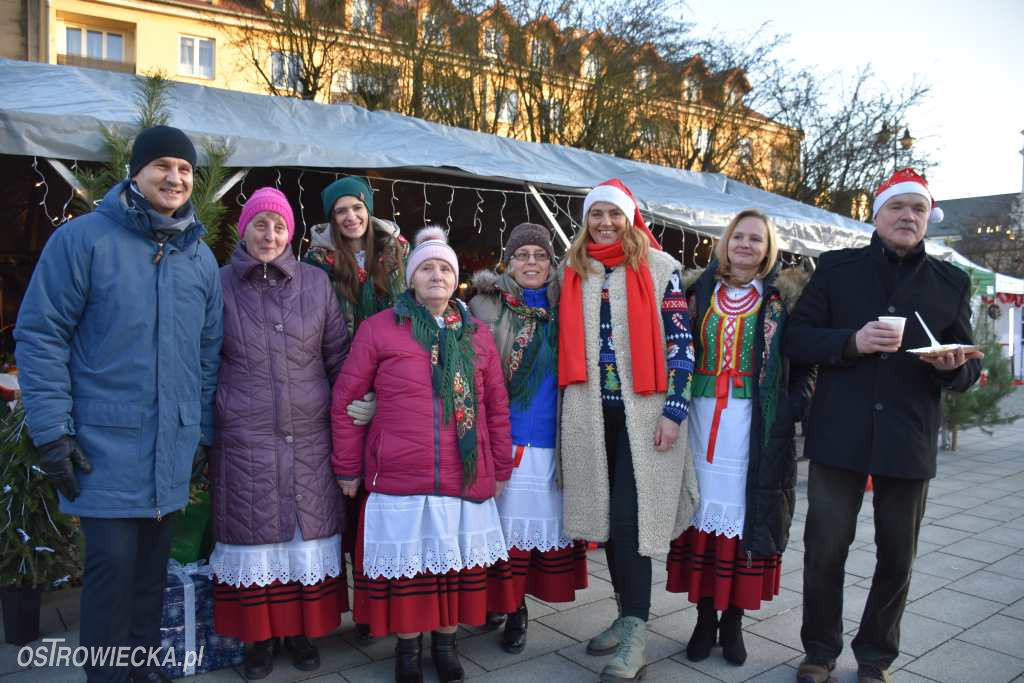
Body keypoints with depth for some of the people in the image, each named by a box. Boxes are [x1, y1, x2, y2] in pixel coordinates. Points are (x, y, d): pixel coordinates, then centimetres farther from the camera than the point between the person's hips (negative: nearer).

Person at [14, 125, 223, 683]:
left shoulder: (201, 257, 9)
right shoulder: (83, 238, -6)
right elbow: (39, 335, -7)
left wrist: (203, 429, 11)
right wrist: (53, 430, -11)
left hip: (173, 449, 5)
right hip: (106, 444, -4)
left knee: (152, 564, 14)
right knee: (114, 561, -2)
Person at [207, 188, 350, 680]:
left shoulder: (316, 283, 4)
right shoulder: (220, 285, 1)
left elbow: (339, 356, 8)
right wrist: (205, 430, 6)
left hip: (308, 437, 1)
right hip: (244, 440, -1)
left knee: (309, 532, 9)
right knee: (253, 533, 7)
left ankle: (302, 630, 28)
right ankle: (259, 635, 26)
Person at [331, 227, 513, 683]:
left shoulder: (477, 335, 9)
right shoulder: (378, 328, -1)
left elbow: (497, 406, 11)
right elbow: (345, 400, 1)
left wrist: (501, 468, 10)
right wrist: (348, 469, 2)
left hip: (466, 478, 3)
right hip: (399, 478, -2)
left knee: (457, 564, 10)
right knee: (406, 566, 8)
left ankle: (446, 644, 31)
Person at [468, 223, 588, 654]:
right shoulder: (487, 306, 0)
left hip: (556, 439, 4)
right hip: (507, 439, -3)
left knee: (549, 518, 9)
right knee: (510, 520, 0)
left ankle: (518, 600, 29)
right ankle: (512, 607, 16)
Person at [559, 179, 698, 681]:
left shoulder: (658, 267, 0)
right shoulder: (573, 272, 11)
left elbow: (680, 342, -3)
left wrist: (674, 408, -11)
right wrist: (566, 409, 11)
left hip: (644, 411, -4)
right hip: (591, 413, 4)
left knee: (630, 518, -7)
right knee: (607, 516, 9)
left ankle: (635, 630, 3)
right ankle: (628, 615, 23)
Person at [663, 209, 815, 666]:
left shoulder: (782, 296, 4)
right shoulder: (701, 291, 9)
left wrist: (793, 407, -11)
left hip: (755, 421, -1)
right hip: (703, 416, 2)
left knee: (746, 510, 3)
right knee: (704, 507, 4)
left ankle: (733, 619, 17)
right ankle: (705, 616, 17)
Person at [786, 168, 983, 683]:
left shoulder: (951, 282, 10)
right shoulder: (836, 267, 5)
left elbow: (968, 370, 10)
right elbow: (796, 337, -1)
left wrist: (951, 366, -14)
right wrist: (852, 342, -19)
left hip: (909, 440, 2)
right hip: (839, 433, -2)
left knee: (897, 557, 11)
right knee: (824, 549, 4)